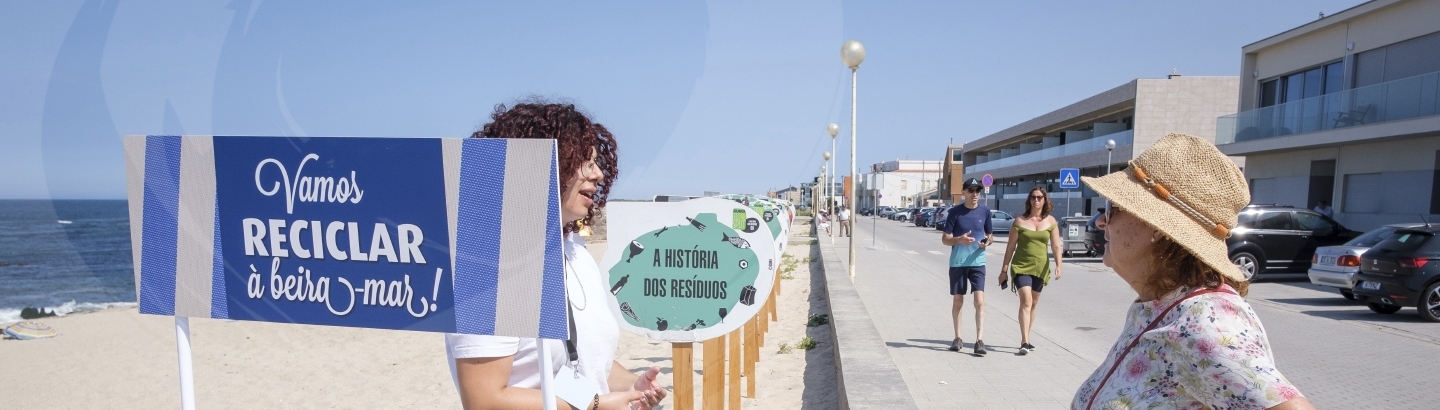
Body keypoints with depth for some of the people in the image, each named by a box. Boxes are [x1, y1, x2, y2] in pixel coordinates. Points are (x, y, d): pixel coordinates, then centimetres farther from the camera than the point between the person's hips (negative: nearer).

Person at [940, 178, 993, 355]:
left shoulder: (985, 211, 4)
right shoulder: (955, 212, -2)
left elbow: (990, 234, 16)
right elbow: (945, 239, -1)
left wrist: (988, 241, -7)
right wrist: (959, 240, -21)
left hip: (977, 263, 1)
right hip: (957, 263, -1)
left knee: (980, 301, -10)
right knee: (957, 301, 9)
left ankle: (980, 341, -8)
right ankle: (957, 338, 22)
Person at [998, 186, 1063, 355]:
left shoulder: (1051, 221, 4)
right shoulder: (1020, 221, -2)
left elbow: (1056, 246, 1)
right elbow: (1010, 246, 0)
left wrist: (1058, 266, -12)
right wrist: (1004, 269, -1)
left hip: (1040, 267, 3)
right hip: (1021, 266, -3)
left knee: (1033, 304, 13)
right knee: (1026, 301, -15)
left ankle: (1026, 339, 25)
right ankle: (1025, 342, -18)